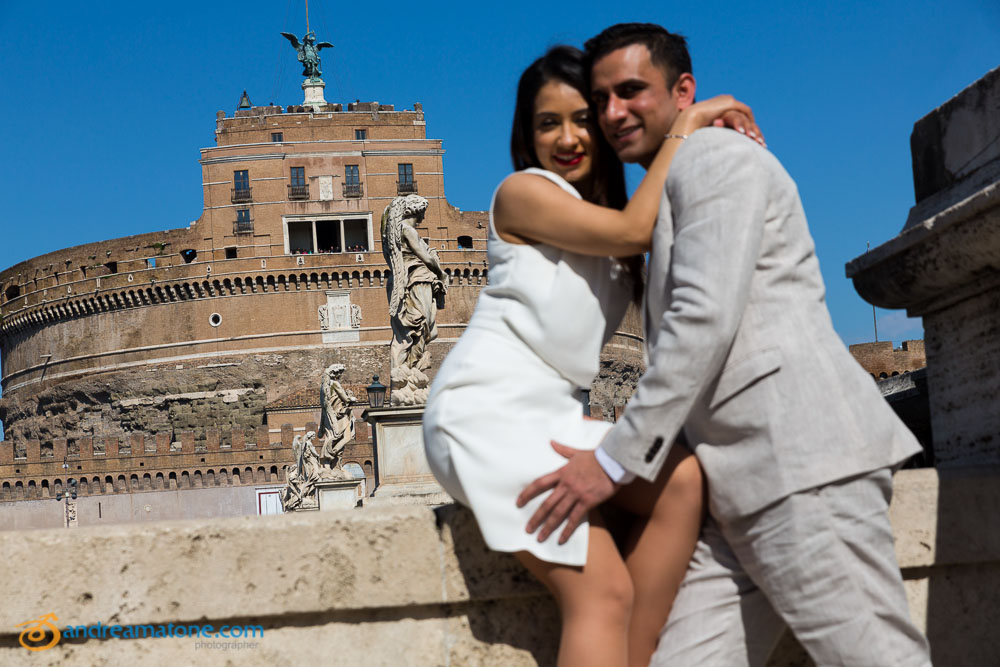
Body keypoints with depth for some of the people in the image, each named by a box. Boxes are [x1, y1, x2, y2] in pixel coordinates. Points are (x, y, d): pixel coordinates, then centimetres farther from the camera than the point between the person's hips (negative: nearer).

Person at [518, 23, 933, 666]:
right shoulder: (666, 195, 30)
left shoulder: (716, 157, -1)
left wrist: (617, 458, -14)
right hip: (743, 487, 10)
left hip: (801, 460, -10)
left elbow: (705, 318, -14)